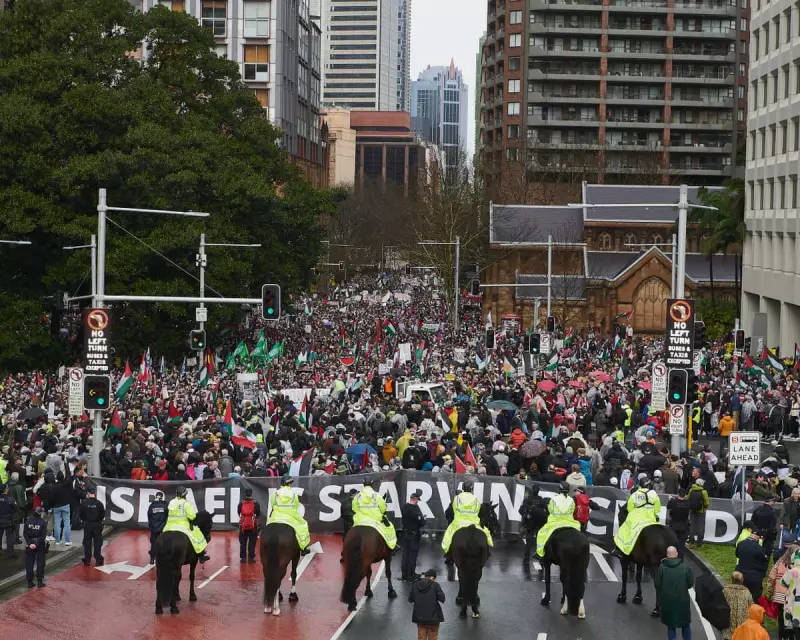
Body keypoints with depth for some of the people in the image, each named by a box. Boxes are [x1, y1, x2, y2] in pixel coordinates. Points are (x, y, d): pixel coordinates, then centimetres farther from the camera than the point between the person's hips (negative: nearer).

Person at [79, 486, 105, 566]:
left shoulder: (84, 503, -11)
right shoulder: (99, 503, -13)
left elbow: (81, 515, -4)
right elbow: (103, 515, -5)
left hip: (87, 524, 1)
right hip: (97, 524, -1)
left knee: (87, 543, 10)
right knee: (97, 542, 7)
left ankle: (87, 560, 12)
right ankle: (98, 560, 7)